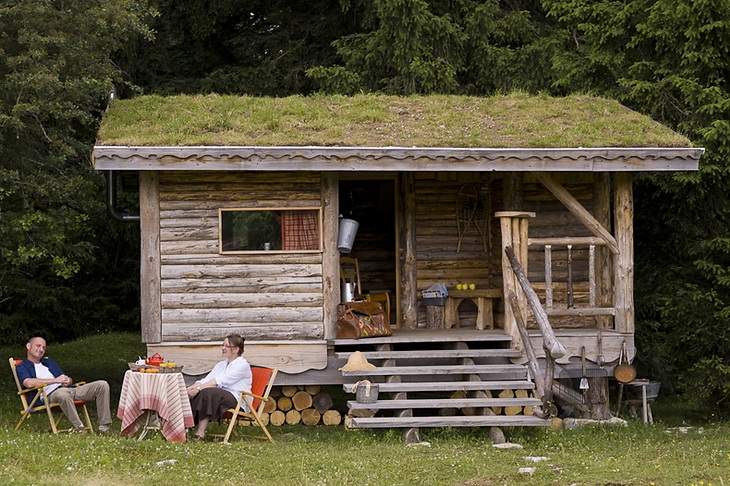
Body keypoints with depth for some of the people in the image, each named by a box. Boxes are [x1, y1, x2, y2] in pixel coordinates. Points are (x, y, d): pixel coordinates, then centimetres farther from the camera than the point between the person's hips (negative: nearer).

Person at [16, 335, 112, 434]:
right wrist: (55, 380, -10)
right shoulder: (22, 367, 10)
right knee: (63, 393, -45)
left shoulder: (49, 362, 33)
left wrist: (68, 381, 3)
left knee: (102, 385, -12)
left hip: (69, 389, 7)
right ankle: (79, 427, -34)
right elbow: (29, 383, -13)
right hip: (50, 394, -7)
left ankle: (104, 426, -17)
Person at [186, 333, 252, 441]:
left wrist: (198, 388, -23)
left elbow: (220, 381, -17)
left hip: (237, 400, -8)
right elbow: (206, 380, 9)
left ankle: (200, 433, -37)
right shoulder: (222, 364, 22)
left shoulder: (242, 365, -5)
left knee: (207, 393, -33)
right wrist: (191, 388, -11)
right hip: (220, 396, 8)